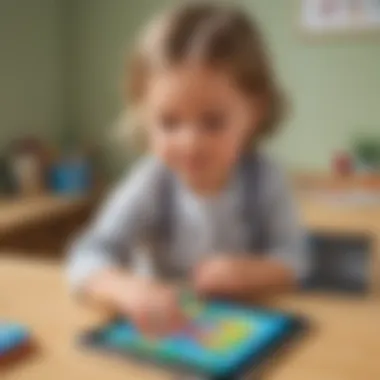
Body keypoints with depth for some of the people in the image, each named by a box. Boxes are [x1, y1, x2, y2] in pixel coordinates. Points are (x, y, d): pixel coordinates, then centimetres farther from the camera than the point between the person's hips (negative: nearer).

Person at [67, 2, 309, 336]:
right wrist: (129, 289, -41)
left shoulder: (265, 179, -10)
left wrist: (250, 272, -24)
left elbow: (293, 260, -4)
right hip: (171, 329, -1)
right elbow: (90, 257, -21)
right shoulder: (150, 183, -14)